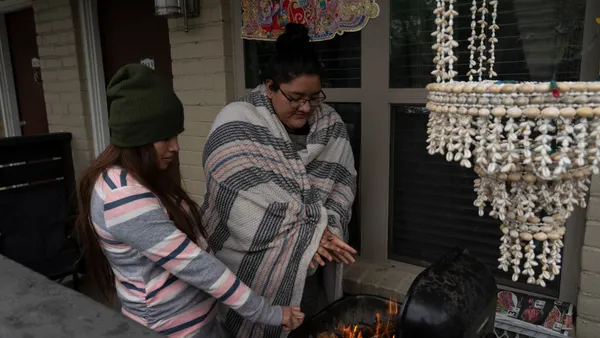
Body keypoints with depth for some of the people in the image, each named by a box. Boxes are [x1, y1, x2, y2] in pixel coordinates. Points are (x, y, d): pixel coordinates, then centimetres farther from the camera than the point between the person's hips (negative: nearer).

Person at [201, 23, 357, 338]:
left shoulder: (330, 123, -1)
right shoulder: (236, 124, -17)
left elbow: (343, 183, 1)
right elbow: (242, 203, -24)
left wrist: (325, 231, -16)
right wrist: (305, 236, -22)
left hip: (309, 267, 5)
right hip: (253, 268, -4)